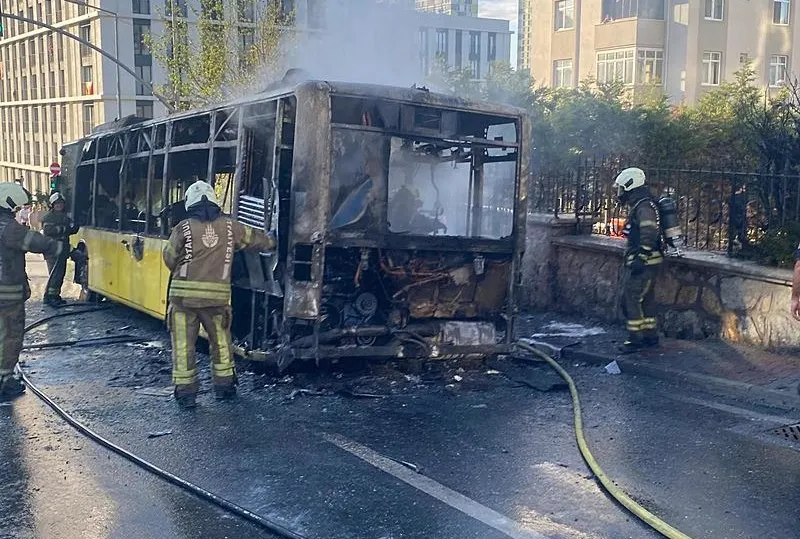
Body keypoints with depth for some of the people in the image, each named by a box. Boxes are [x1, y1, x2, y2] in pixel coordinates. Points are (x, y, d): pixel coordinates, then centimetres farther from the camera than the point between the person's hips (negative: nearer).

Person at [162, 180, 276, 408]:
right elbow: (255, 238, 19)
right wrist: (271, 241, 40)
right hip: (217, 295, 2)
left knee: (183, 344, 7)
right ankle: (224, 385, 28)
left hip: (183, 294, -2)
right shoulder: (230, 227, 4)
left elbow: (169, 259, 3)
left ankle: (185, 391, 9)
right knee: (221, 341, 19)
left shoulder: (183, 228, -4)